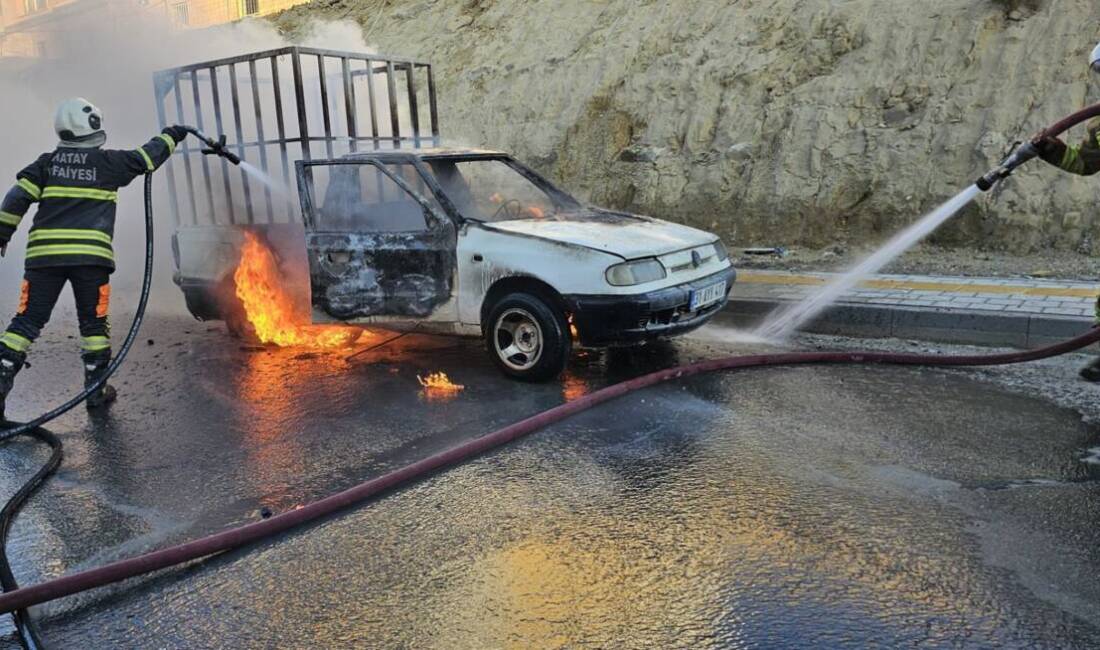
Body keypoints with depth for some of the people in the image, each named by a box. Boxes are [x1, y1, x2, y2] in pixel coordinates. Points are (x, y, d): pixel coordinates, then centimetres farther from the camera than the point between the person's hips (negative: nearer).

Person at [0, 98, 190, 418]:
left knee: (26, 322, 5)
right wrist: (170, 137, 32)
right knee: (94, 323, 11)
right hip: (90, 256, -2)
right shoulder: (107, 161, 5)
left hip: (44, 254, 2)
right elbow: (146, 158, 17)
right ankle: (96, 390, 16)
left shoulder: (47, 162, 12)